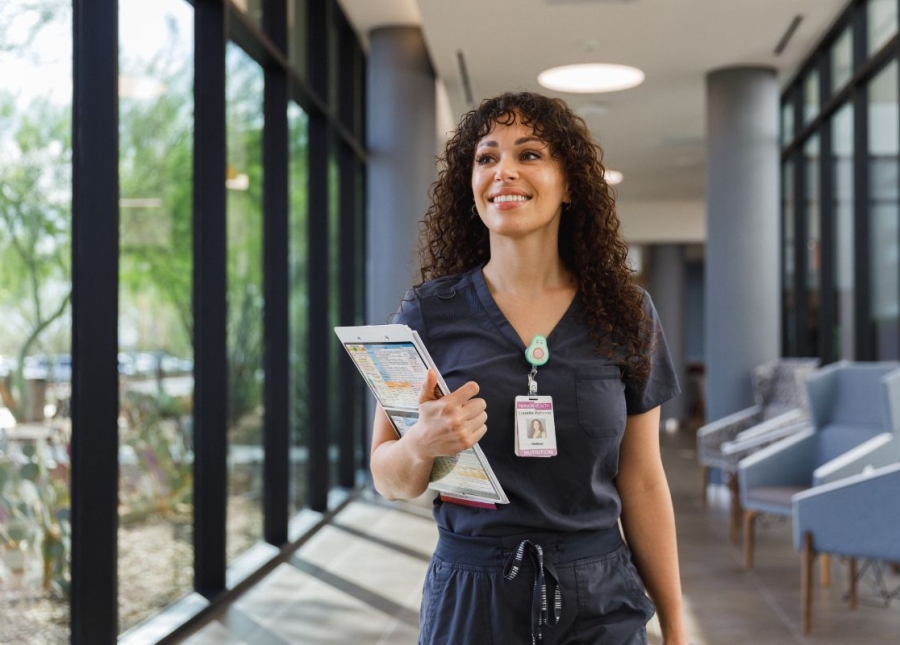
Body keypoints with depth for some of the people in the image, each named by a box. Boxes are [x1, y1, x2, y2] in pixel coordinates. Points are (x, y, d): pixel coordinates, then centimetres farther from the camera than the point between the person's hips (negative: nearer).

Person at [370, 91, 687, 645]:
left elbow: (641, 481, 4)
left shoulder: (626, 314, -1)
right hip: (471, 598, -1)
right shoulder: (429, 313, -5)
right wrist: (422, 446, -23)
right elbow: (389, 481, 0)